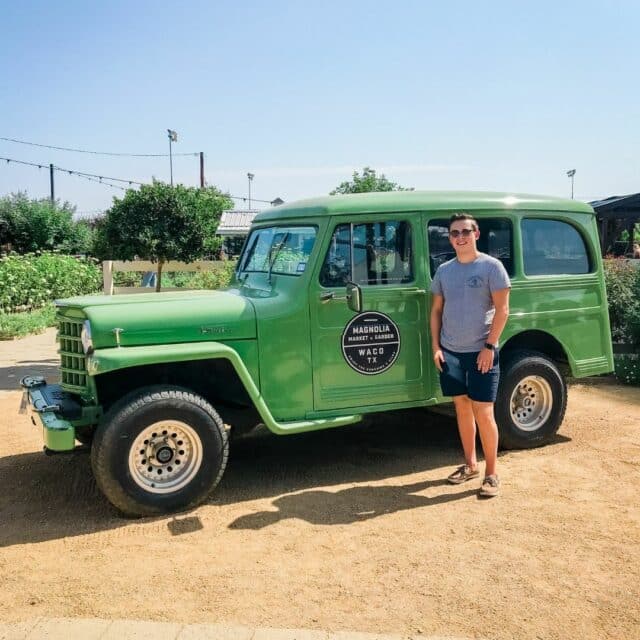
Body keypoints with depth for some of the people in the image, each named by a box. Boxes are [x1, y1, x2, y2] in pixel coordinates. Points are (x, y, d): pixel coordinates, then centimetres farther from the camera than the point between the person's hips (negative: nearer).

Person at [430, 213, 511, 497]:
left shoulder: (491, 266, -6)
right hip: (450, 352, 5)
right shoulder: (444, 270, 8)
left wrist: (489, 346, -15)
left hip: (481, 352, -5)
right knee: (462, 407, 13)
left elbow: (502, 310, -9)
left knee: (483, 413, -3)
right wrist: (435, 346, 3)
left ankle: (491, 473, 9)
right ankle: (470, 464, 26)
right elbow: (436, 310, 12)